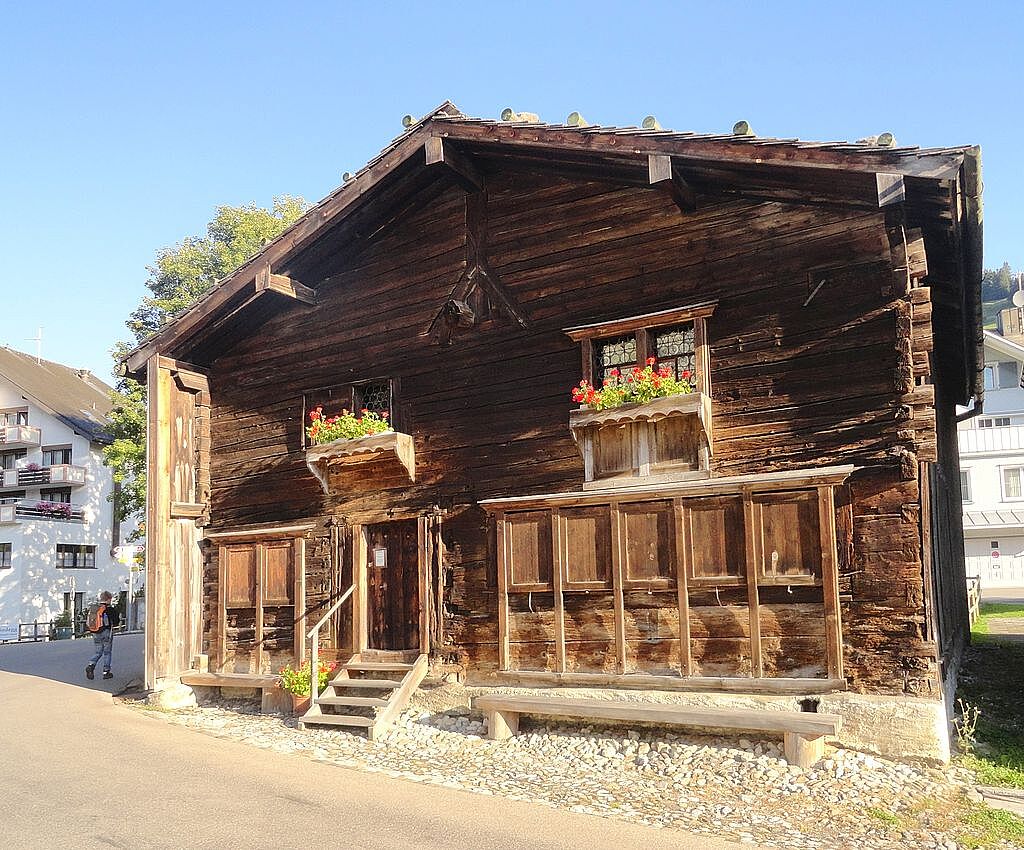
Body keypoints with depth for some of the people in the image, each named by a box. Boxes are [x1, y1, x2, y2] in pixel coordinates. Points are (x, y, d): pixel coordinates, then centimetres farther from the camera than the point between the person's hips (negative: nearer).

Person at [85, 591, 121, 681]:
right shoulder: (110, 609, -9)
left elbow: (89, 623, 11)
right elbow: (115, 623, -8)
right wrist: (119, 618, 12)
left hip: (96, 633, 4)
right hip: (107, 632, -4)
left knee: (98, 652, 15)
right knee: (107, 652, 7)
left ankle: (91, 665, -10)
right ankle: (106, 672, 9)